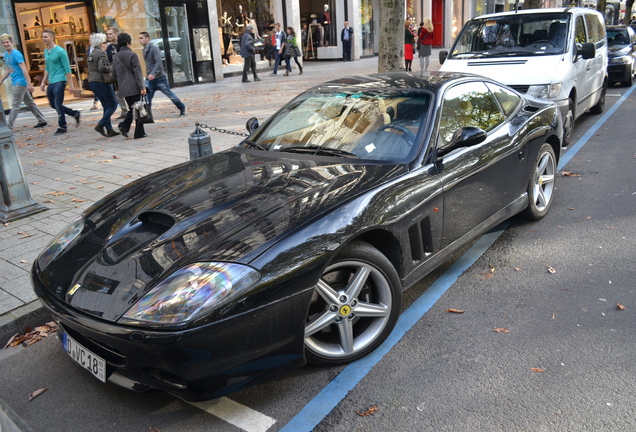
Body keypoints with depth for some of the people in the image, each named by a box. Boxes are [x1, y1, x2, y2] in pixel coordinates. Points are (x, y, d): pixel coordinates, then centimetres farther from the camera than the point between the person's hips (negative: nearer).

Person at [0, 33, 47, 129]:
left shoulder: (16, 54, -13)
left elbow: (24, 69, -18)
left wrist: (29, 84, -23)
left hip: (20, 82, -9)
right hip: (16, 83, 9)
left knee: (15, 105, -6)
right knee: (30, 103, 12)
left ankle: (9, 126, -4)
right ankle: (42, 120, 19)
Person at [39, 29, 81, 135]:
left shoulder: (60, 51, -10)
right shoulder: (46, 51, 13)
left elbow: (67, 69, -11)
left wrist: (71, 84, -14)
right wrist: (43, 82, 19)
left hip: (59, 82, -8)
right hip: (51, 83, 8)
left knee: (58, 105, -6)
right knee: (53, 105, 13)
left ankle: (62, 127, 6)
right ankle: (75, 114, 25)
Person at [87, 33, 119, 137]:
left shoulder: (91, 54, 18)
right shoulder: (102, 53, -10)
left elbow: (90, 70, 21)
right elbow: (102, 67, -23)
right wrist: (112, 68, -10)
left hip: (92, 82, 9)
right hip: (101, 82, -9)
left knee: (106, 106, 12)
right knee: (113, 104, -2)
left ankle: (109, 130, 10)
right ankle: (100, 125, -11)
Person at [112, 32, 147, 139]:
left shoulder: (115, 57, 12)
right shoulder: (132, 55, -8)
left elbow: (115, 74, 16)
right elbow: (137, 72, -12)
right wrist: (142, 87, -13)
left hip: (123, 89, 6)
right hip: (134, 87, -6)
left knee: (132, 108, 18)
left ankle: (124, 126, 0)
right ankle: (139, 133, 1)